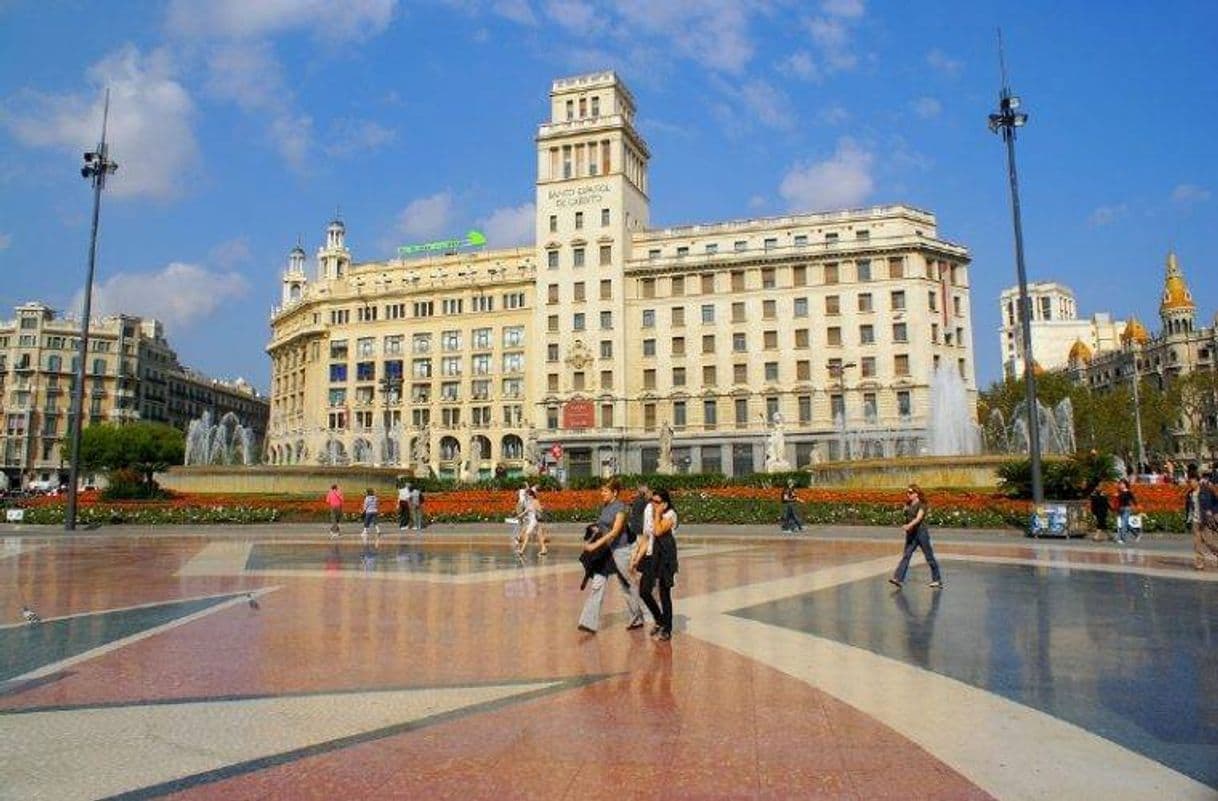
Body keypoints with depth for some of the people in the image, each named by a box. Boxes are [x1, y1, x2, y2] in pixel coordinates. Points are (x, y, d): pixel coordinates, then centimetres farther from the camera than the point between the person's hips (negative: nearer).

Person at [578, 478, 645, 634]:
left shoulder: (620, 507, -14)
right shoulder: (604, 506, 9)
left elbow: (615, 531, -21)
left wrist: (595, 545, -25)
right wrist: (590, 541, 4)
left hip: (620, 549, -7)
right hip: (605, 550, 7)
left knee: (628, 585, 8)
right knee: (597, 585, -2)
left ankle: (637, 619, 25)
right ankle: (589, 623, -4)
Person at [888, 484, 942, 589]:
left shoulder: (921, 505, -11)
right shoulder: (908, 504, 9)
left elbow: (919, 518, -25)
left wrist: (909, 525, -40)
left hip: (921, 532, -6)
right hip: (911, 533, 6)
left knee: (929, 556, 3)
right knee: (906, 555, -3)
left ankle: (938, 580, 16)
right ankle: (898, 578, -11)